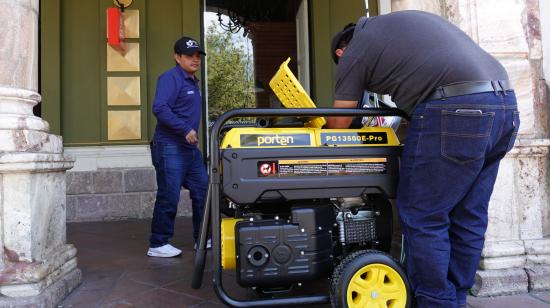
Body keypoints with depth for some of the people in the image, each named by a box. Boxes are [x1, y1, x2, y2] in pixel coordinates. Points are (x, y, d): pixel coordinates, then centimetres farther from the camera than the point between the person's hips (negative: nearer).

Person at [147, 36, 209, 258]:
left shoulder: (192, 82, 19)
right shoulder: (171, 78, -9)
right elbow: (159, 108, -22)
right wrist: (185, 129, -24)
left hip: (190, 147, 9)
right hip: (170, 147, -9)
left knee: (202, 192, 10)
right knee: (169, 197, -5)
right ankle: (158, 245, 8)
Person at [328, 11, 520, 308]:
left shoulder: (353, 54, 8)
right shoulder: (405, 20, 31)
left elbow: (337, 125, 11)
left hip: (456, 108, -9)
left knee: (423, 218, 2)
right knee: (468, 217, 14)